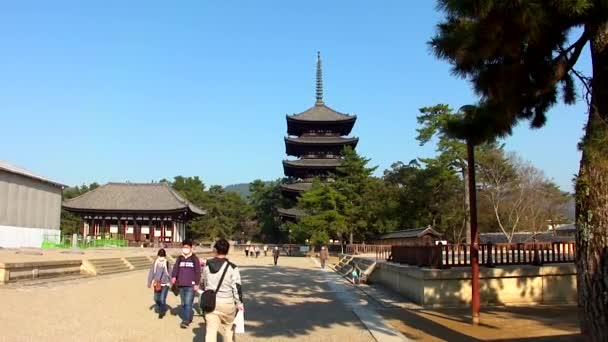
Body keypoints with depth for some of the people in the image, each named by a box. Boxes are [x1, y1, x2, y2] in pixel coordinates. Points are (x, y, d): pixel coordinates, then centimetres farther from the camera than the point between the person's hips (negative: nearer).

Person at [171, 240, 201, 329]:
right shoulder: (179, 259, 12)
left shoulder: (195, 259, 1)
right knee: (183, 303, 12)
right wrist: (173, 276, -14)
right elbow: (175, 268, 6)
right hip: (181, 285, 5)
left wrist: (197, 284, -7)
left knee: (188, 303, -13)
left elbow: (198, 272, -1)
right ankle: (188, 318, 26)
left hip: (191, 285, -5)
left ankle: (185, 321, -13)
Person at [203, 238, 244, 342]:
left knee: (211, 329, 3)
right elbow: (237, 287, -11)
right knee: (228, 328, 19)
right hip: (227, 303, -2)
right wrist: (239, 303, 0)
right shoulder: (232, 267, -12)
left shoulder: (207, 266, 1)